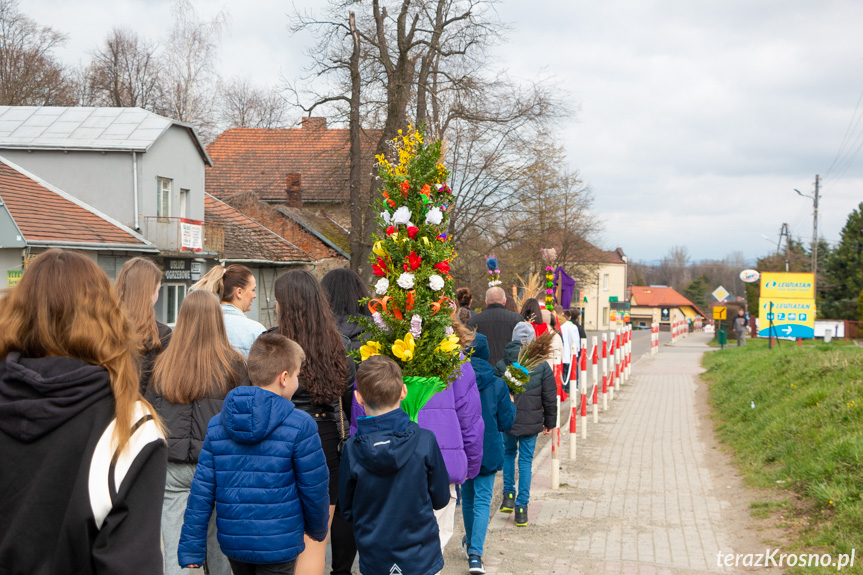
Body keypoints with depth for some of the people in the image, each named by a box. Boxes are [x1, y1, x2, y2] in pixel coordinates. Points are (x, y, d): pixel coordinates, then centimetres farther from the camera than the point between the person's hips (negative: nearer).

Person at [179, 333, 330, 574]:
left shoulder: (216, 425, 1)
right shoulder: (300, 425, -12)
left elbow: (202, 490, 0)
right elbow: (314, 487, -7)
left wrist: (191, 550, 4)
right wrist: (317, 529, 12)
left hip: (233, 542, 5)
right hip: (278, 544, -5)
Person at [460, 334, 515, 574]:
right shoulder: (498, 385, -11)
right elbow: (506, 423, -5)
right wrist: (511, 404, 14)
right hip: (487, 452, -2)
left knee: (467, 497, 21)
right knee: (482, 501, 1)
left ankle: (470, 543, 41)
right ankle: (475, 553, -14)